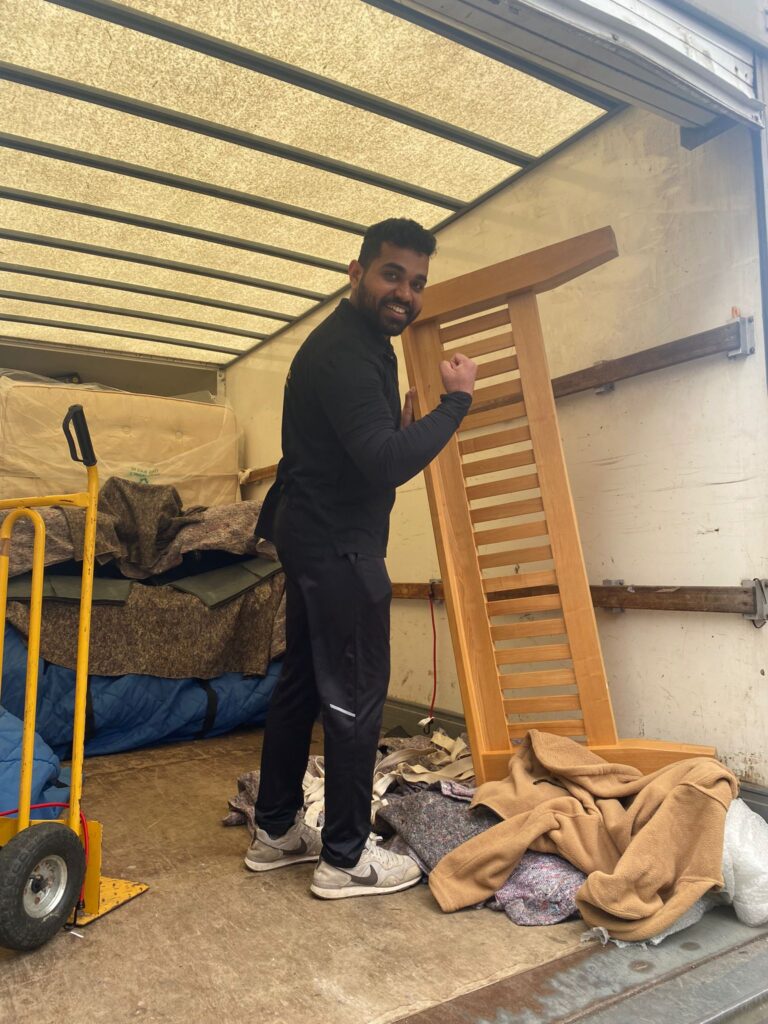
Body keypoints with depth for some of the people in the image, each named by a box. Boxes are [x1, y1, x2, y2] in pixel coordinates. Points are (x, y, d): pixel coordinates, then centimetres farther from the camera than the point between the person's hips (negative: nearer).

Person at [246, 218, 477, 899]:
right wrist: (457, 398, -18)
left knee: (303, 682, 15)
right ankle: (346, 858, 14)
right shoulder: (344, 351, -17)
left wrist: (401, 422, 13)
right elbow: (388, 462, -28)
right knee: (356, 695, -1)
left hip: (314, 540, 11)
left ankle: (276, 830, 29)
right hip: (338, 546, -11)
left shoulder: (362, 343, 17)